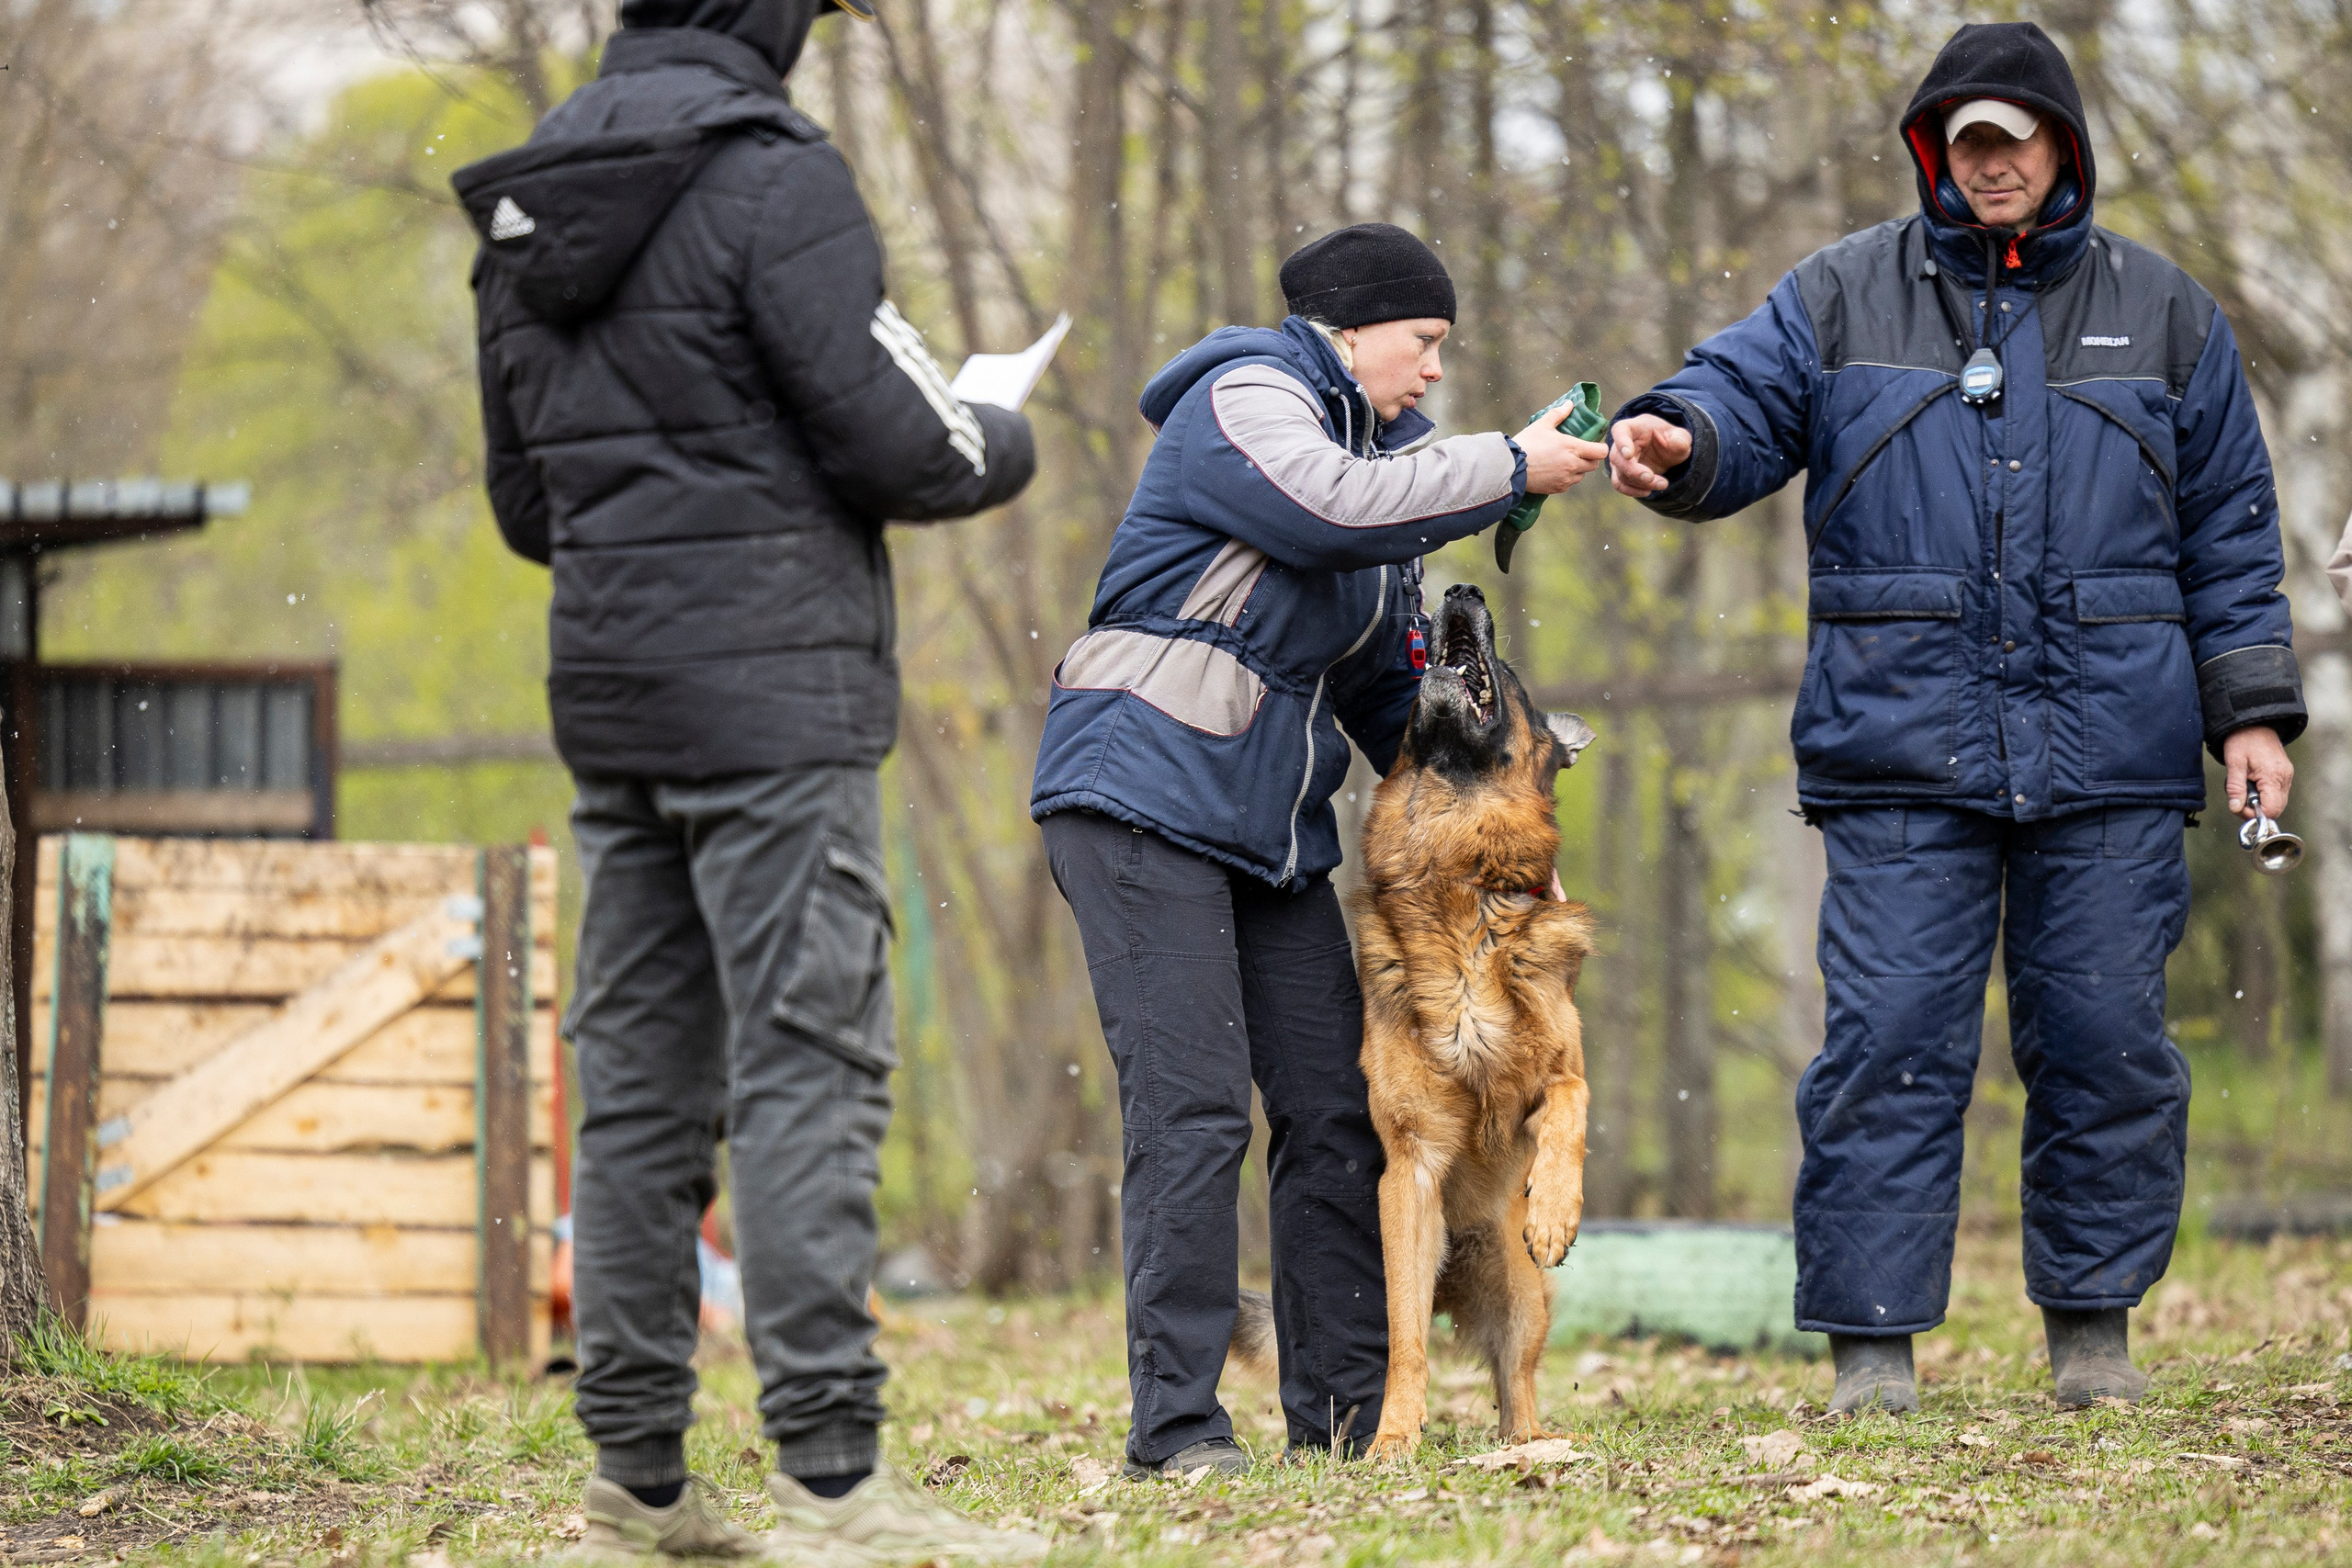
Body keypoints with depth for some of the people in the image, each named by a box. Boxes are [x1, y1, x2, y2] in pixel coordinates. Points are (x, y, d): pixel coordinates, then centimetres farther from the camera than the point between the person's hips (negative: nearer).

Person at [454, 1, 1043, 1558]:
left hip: (610, 685, 8)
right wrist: (1005, 443, 6)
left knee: (642, 1078, 9)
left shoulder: (529, 209, 14)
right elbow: (897, 442, -14)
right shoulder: (770, 175, -12)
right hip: (771, 686, -8)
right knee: (810, 1063, -10)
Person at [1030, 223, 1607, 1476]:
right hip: (1143, 795, -9)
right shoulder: (1242, 400, -6)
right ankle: (1175, 1427, -12)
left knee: (1335, 1108, 4)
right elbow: (1336, 506, -27)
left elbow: (1389, 684, 24)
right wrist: (1512, 468, -18)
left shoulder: (1379, 449, 21)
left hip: (1274, 829, 9)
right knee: (1191, 1112, -13)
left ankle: (1343, 1408, 11)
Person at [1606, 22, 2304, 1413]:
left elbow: (2229, 530, 14)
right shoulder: (1845, 296, 10)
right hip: (1903, 749, -1)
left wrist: (2252, 711, 8)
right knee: (1892, 1038, -6)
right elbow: (1746, 402, -1)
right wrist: (1674, 441, -25)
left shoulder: (2161, 314, 13)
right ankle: (1873, 1342, -2)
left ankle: (2095, 1324, 17)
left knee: (2105, 1038, 3)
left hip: (2108, 753, 1)